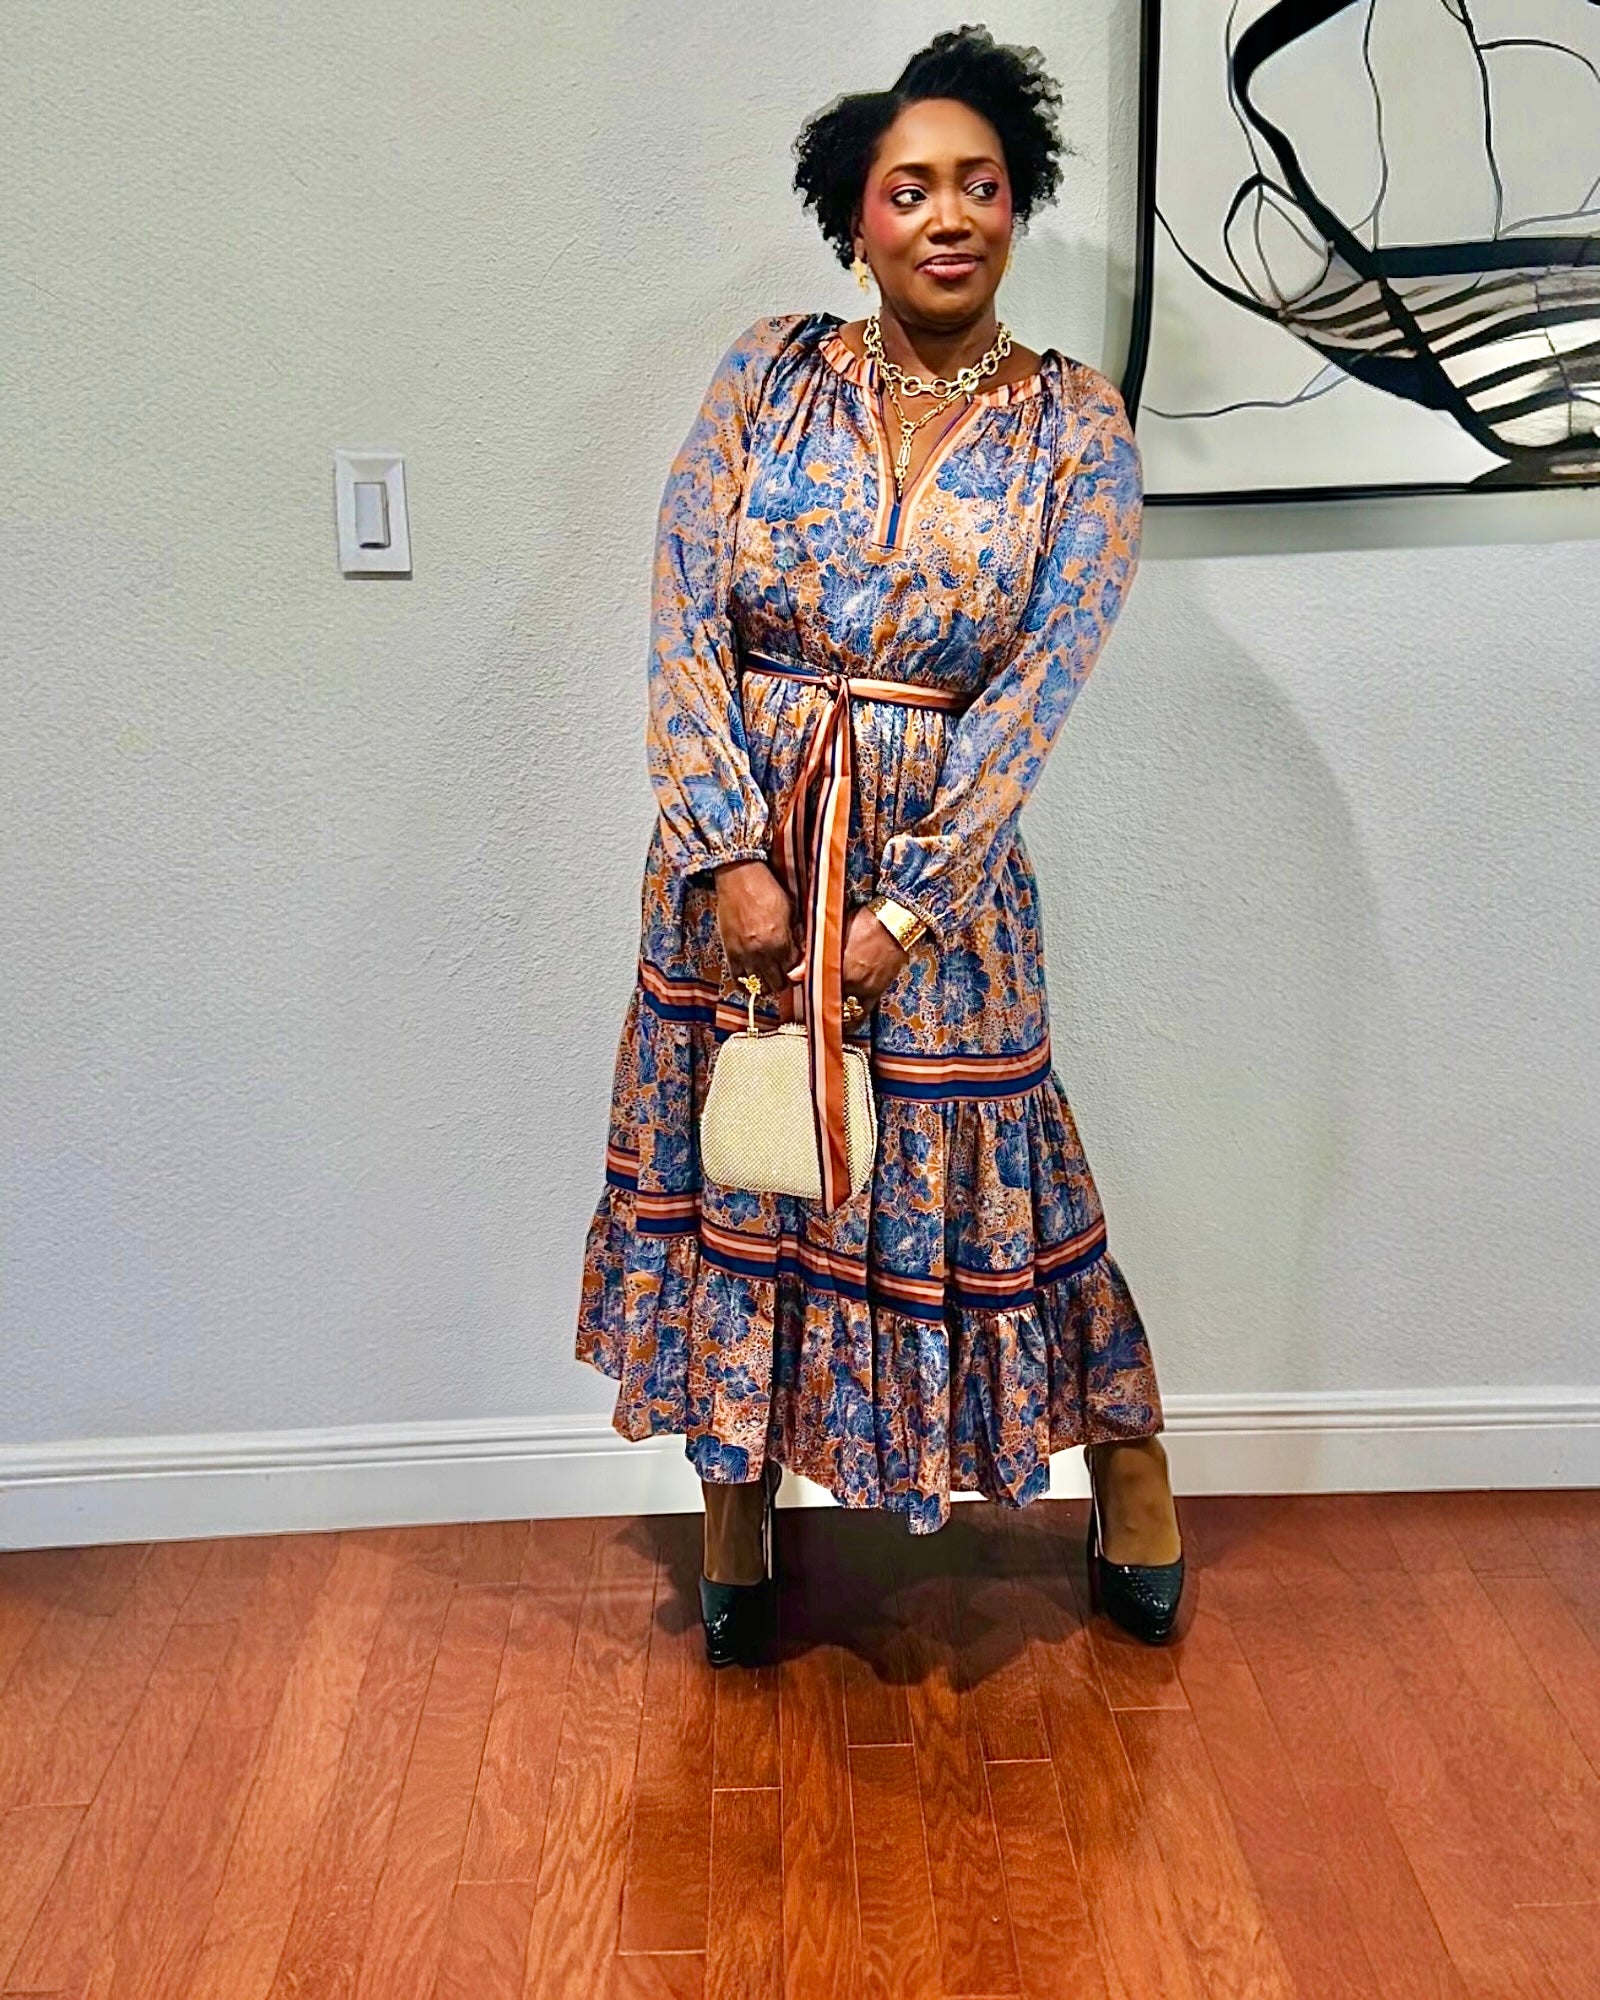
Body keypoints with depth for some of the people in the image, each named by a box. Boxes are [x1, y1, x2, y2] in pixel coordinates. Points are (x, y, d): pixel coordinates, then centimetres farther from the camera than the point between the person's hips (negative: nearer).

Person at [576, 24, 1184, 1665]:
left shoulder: (1077, 427, -3)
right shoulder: (770, 375, 1)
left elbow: (1032, 690, -10)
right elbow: (684, 620, -5)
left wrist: (900, 916, -16)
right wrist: (735, 857, -14)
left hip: (941, 858, -2)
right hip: (737, 841, 2)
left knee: (966, 1178, 7)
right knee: (732, 1160, 10)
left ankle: (1131, 1493, 31)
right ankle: (735, 1501, 32)